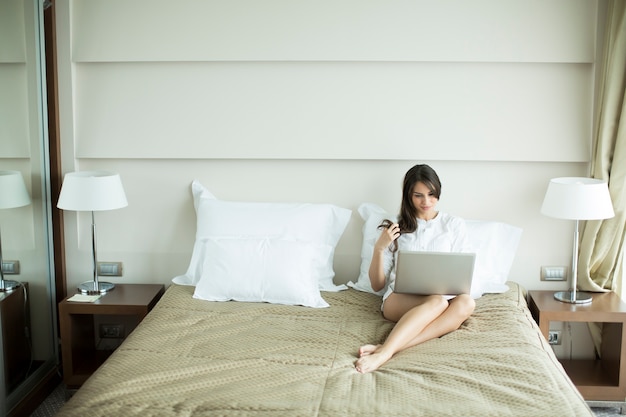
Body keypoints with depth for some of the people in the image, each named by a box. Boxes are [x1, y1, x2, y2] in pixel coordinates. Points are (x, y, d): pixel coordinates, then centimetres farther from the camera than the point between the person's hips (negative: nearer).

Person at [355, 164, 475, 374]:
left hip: (444, 297, 2)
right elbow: (377, 285, 7)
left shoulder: (454, 225, 11)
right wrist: (379, 248, -9)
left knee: (466, 303, -35)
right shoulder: (396, 227, 8)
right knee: (438, 301, -36)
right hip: (399, 300, -2)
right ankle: (385, 352, -50)